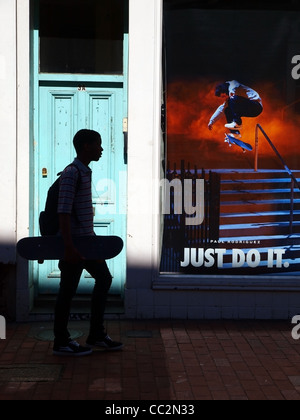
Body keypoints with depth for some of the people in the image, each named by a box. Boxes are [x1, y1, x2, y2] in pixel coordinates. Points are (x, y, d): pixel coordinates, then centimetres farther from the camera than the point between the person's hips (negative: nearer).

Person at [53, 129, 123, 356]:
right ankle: (61, 342, 11)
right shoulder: (71, 173, -15)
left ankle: (97, 335, 22)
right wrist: (69, 247, -26)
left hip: (87, 238, 10)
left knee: (104, 279, 13)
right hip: (74, 241, -10)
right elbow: (64, 211, -22)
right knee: (68, 289, -1)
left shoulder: (86, 172, 14)